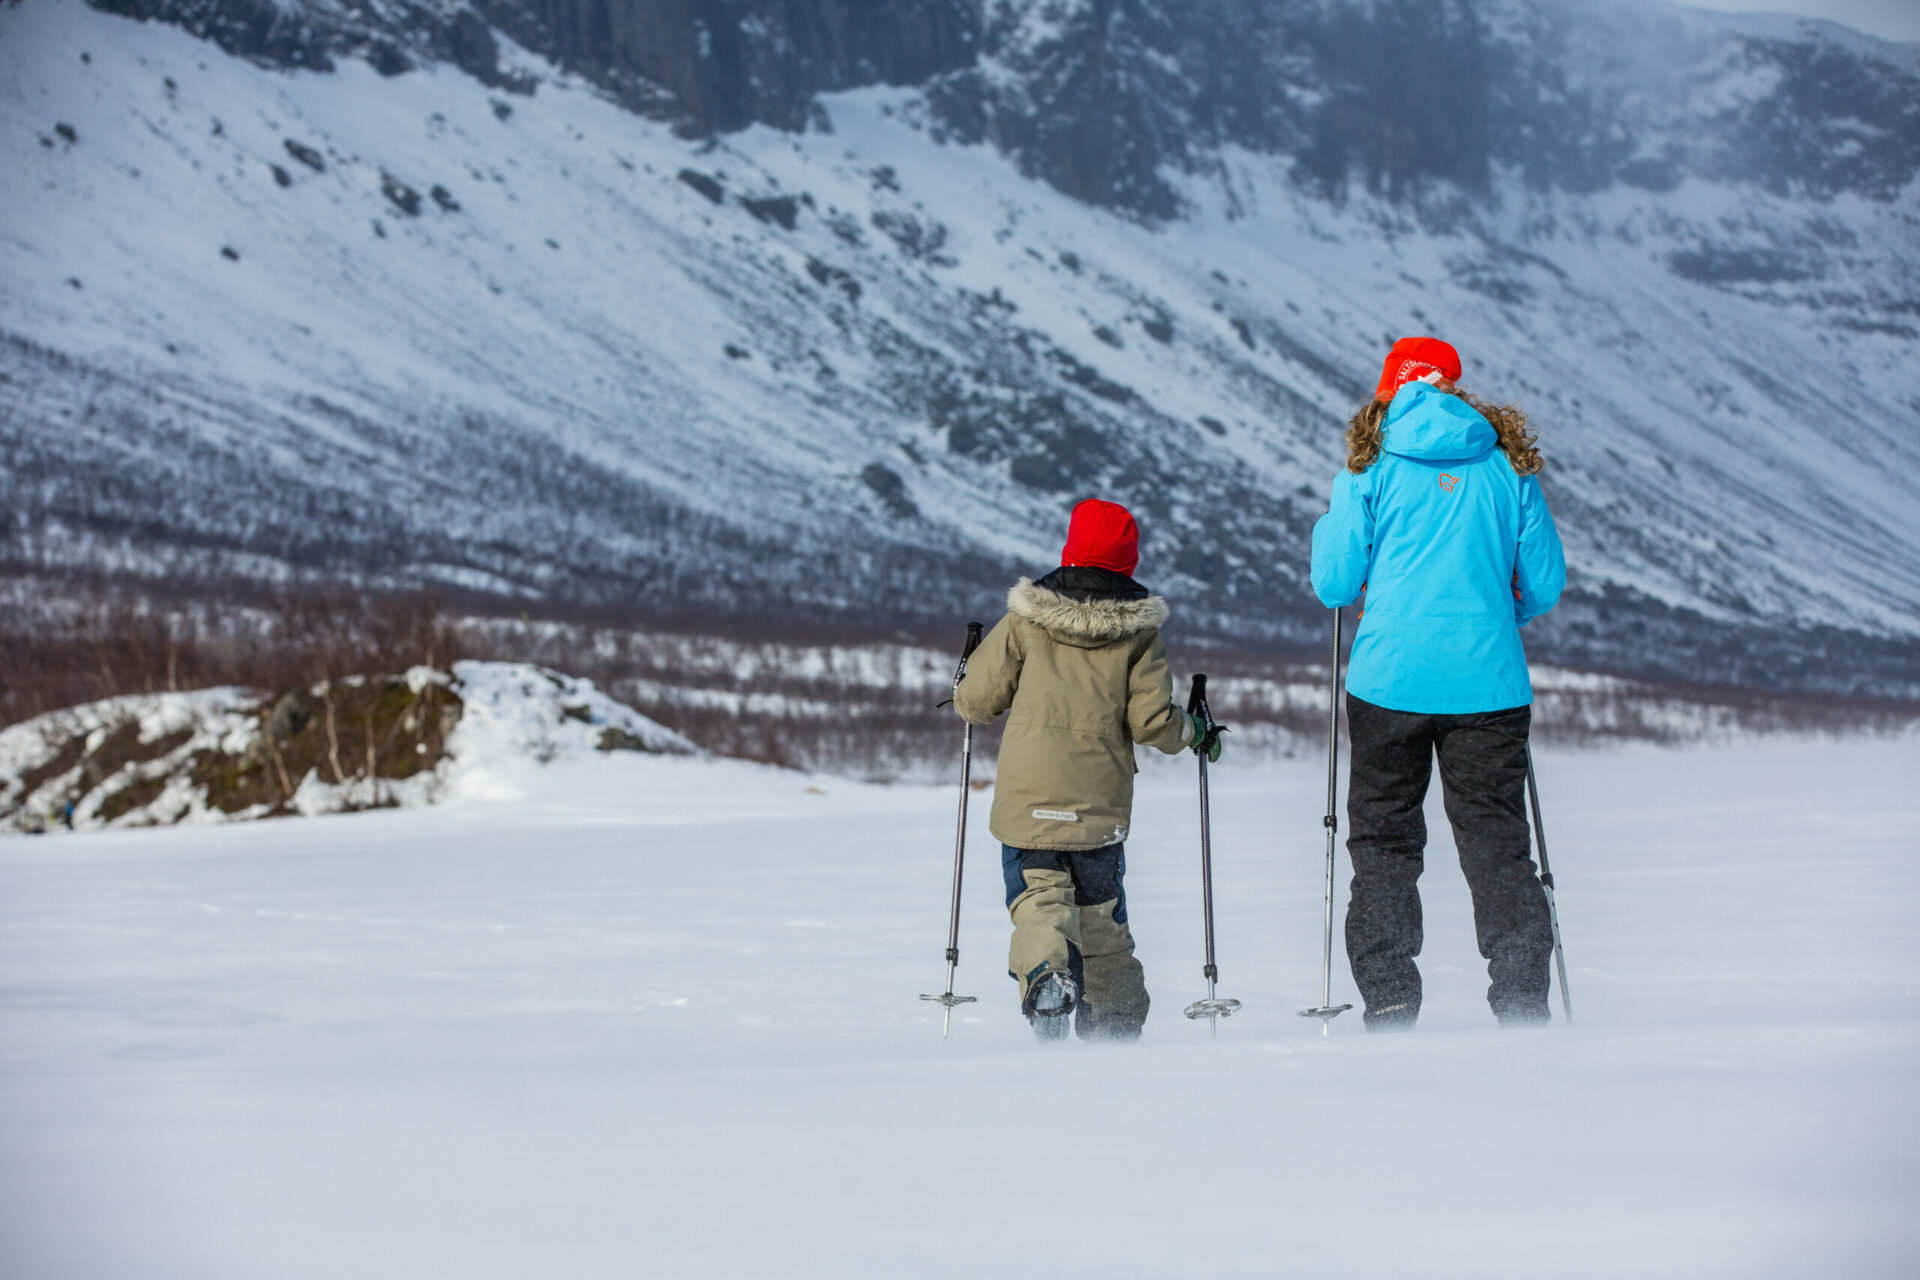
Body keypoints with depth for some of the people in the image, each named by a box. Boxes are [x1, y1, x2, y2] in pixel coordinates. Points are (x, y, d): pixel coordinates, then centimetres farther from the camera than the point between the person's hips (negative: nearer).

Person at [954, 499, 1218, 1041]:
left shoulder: (1025, 619, 1)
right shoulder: (1138, 630, 2)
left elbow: (978, 701, 3)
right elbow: (1152, 722, -4)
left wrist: (968, 698, 27)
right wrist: (1194, 733, 16)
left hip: (1028, 798, -1)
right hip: (1102, 802, 1)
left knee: (1040, 897, -6)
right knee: (1102, 914, 17)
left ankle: (1047, 974, -37)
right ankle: (1114, 1022, 21)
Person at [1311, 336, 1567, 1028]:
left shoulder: (1372, 466, 0)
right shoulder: (1507, 465, 6)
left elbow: (1335, 586, 0)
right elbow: (1545, 584, 9)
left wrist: (1328, 529, 20)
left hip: (1390, 679, -1)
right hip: (1488, 681, 2)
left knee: (1384, 843, 6)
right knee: (1497, 844, 6)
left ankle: (1389, 1007, -2)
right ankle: (1523, 1005, 0)